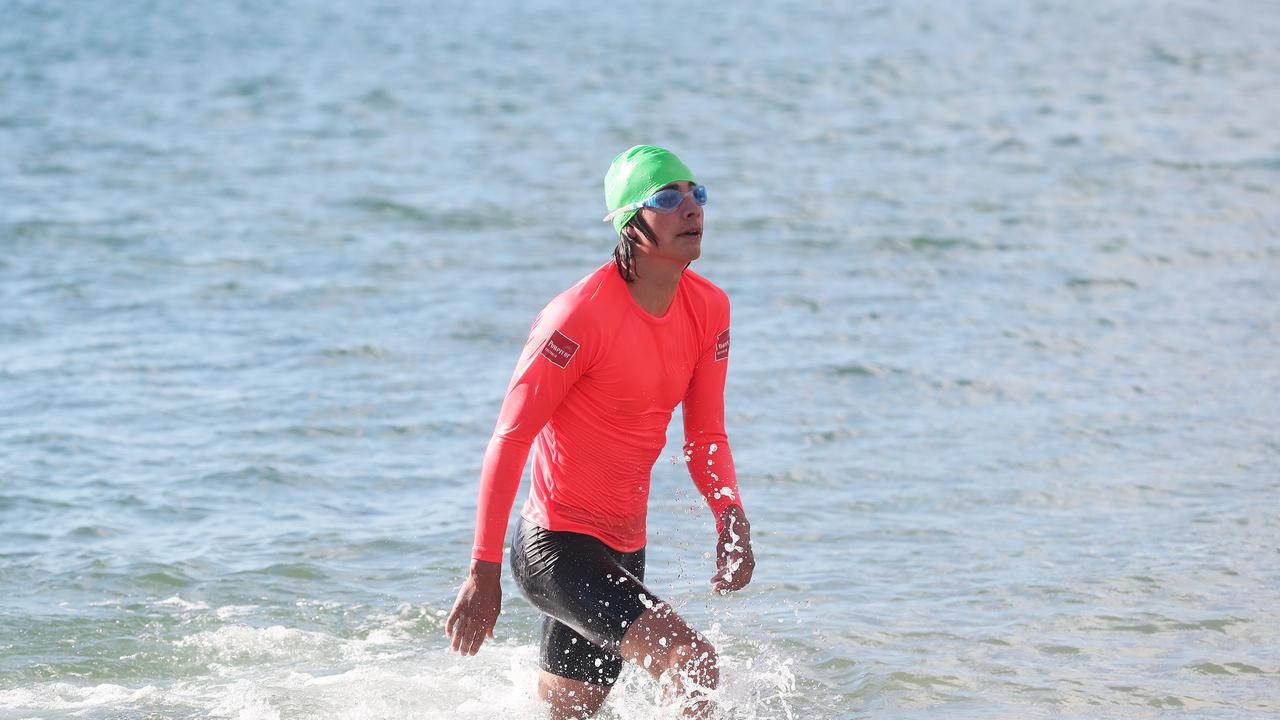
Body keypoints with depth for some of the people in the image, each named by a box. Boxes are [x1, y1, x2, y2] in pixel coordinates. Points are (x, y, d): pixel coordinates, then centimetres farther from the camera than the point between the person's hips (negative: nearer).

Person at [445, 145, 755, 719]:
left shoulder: (708, 310, 2)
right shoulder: (580, 316, -20)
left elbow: (705, 436, 9)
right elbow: (510, 440, -16)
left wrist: (730, 519, -11)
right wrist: (484, 571, -18)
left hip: (623, 550, 8)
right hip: (555, 547, -8)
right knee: (693, 662, -22)